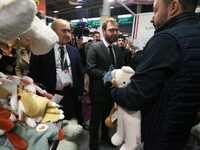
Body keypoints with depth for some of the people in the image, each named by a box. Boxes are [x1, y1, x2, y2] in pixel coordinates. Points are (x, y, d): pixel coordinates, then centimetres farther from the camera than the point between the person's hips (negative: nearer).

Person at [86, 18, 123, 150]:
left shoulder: (118, 49, 6)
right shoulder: (95, 47, -14)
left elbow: (120, 67, 10)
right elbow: (90, 69, -21)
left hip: (113, 89, 6)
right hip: (99, 91, -6)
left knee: (107, 116, 25)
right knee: (96, 118, 12)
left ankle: (105, 135, 51)